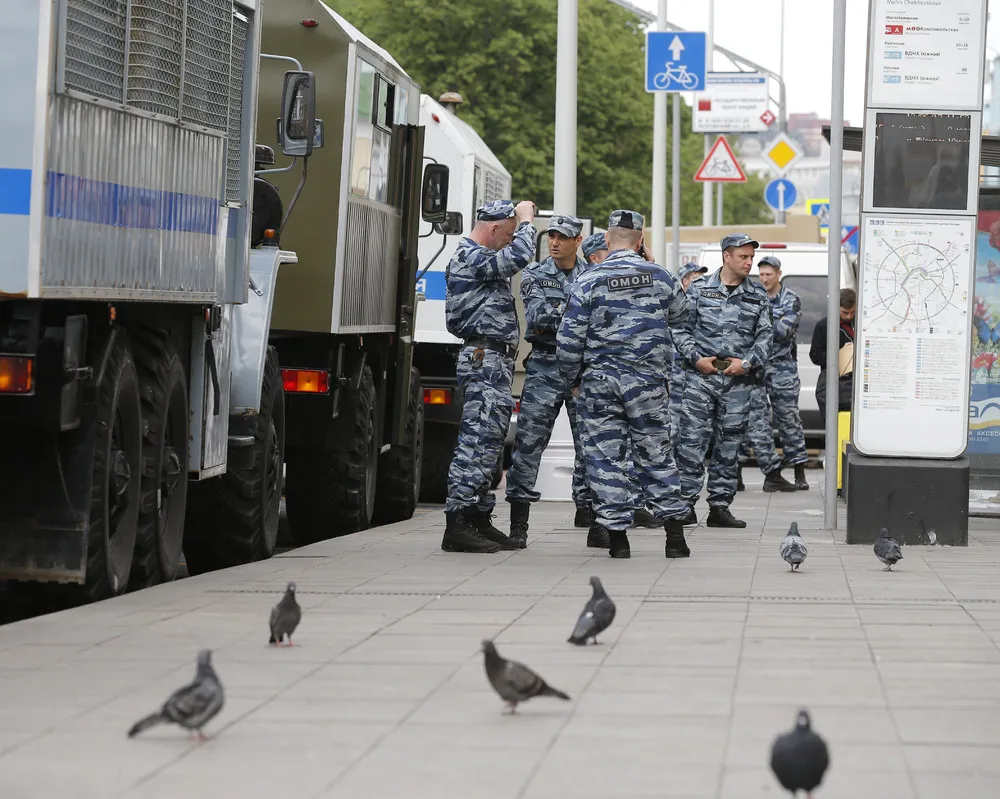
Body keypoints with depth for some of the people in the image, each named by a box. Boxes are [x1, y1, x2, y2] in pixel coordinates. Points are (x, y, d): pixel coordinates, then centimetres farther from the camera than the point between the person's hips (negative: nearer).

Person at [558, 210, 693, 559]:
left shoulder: (588, 281, -6)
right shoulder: (658, 276, 0)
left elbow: (569, 337, -6)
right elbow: (680, 317, 19)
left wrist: (574, 378, 9)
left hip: (599, 381, -2)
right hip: (647, 382, 2)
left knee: (605, 457, 4)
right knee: (656, 456, 10)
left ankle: (617, 536, 3)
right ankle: (674, 536, 10)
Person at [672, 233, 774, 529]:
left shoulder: (758, 297, 10)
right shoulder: (699, 290, 2)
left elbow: (765, 336, 9)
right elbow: (680, 328, 3)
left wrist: (747, 362, -6)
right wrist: (696, 358, -9)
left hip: (737, 381, 3)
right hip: (700, 376, -3)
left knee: (729, 443, 6)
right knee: (692, 439, -8)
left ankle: (720, 506, 12)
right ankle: (686, 503, -3)